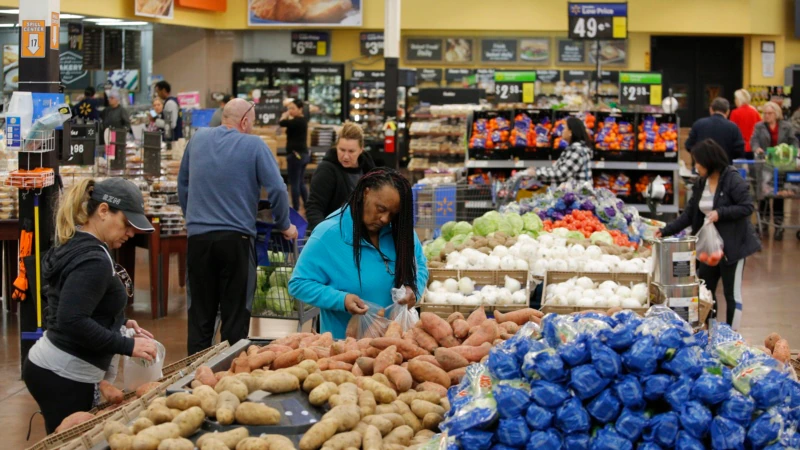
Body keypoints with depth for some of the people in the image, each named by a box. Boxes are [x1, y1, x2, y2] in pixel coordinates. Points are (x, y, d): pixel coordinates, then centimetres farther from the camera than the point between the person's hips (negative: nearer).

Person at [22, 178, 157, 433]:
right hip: (63, 377, -10)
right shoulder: (93, 260, -19)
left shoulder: (76, 246, 11)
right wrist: (128, 346, -21)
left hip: (51, 369, 10)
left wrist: (120, 323, 13)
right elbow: (72, 322, -27)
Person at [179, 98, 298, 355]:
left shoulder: (198, 139, 9)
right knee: (235, 314, 3)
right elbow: (277, 189, -8)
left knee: (200, 314, 10)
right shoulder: (253, 145, -4)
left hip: (198, 237, 4)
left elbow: (182, 185, 19)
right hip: (236, 237, -4)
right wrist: (284, 226, 6)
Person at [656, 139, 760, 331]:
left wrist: (720, 213, -26)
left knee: (732, 293, 1)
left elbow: (747, 207, -18)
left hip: (732, 245, -8)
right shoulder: (701, 183, 8)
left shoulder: (733, 180, -15)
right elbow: (689, 215, 11)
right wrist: (666, 231, 5)